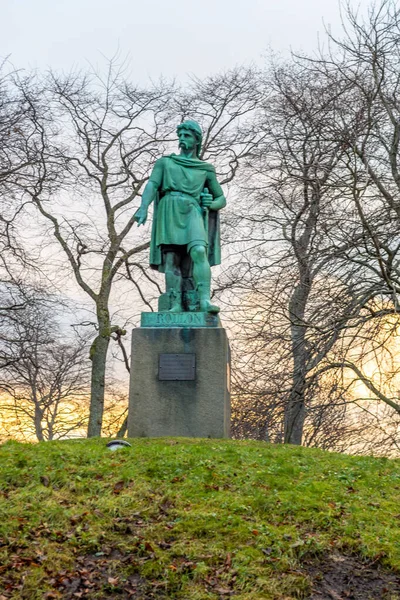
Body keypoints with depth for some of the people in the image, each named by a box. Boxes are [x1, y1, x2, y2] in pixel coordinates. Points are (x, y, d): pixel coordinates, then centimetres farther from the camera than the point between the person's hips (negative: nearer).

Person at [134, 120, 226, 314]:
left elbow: (222, 200, 24)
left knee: (198, 252, -26)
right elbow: (152, 185, 3)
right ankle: (176, 306, -13)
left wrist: (210, 205, -1)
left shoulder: (206, 169, 22)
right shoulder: (164, 162, 20)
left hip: (192, 212, -1)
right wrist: (144, 207, -16)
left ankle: (205, 301, -35)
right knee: (171, 260, -11)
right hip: (169, 212, 1)